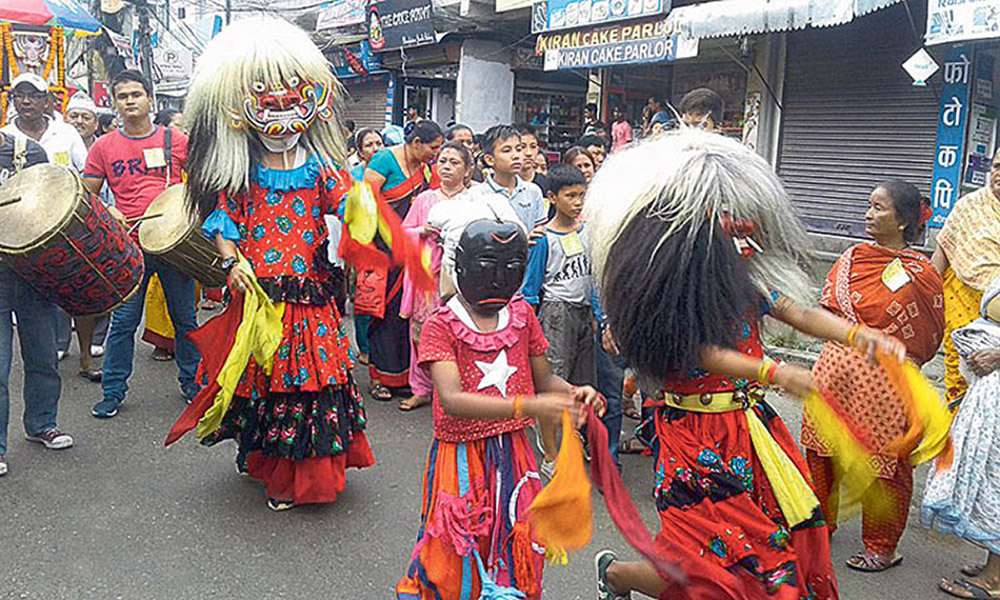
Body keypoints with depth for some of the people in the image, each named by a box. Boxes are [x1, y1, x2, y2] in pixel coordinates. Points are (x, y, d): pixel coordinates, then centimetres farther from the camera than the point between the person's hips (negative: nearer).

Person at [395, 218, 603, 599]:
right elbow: (452, 400, -25)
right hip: (461, 457, -4)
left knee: (518, 556, 11)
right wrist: (527, 406, -36)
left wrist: (575, 394, -11)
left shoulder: (522, 315, 3)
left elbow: (543, 379, 12)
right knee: (456, 556, 3)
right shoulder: (440, 325, -12)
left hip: (514, 454, 4)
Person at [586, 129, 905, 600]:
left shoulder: (737, 268, 5)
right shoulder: (659, 280, -16)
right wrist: (774, 374, -30)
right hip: (697, 432, -7)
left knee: (790, 547, 10)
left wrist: (858, 336, -11)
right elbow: (697, 353, -21)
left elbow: (800, 314, 4)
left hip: (751, 423, 8)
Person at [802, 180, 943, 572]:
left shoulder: (920, 274, -9)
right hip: (835, 370, 5)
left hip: (883, 381, -5)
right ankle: (820, 524, 35)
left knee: (884, 464, 5)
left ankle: (881, 548, 23)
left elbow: (926, 338, -1)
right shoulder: (851, 258, 6)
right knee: (822, 450, 14)